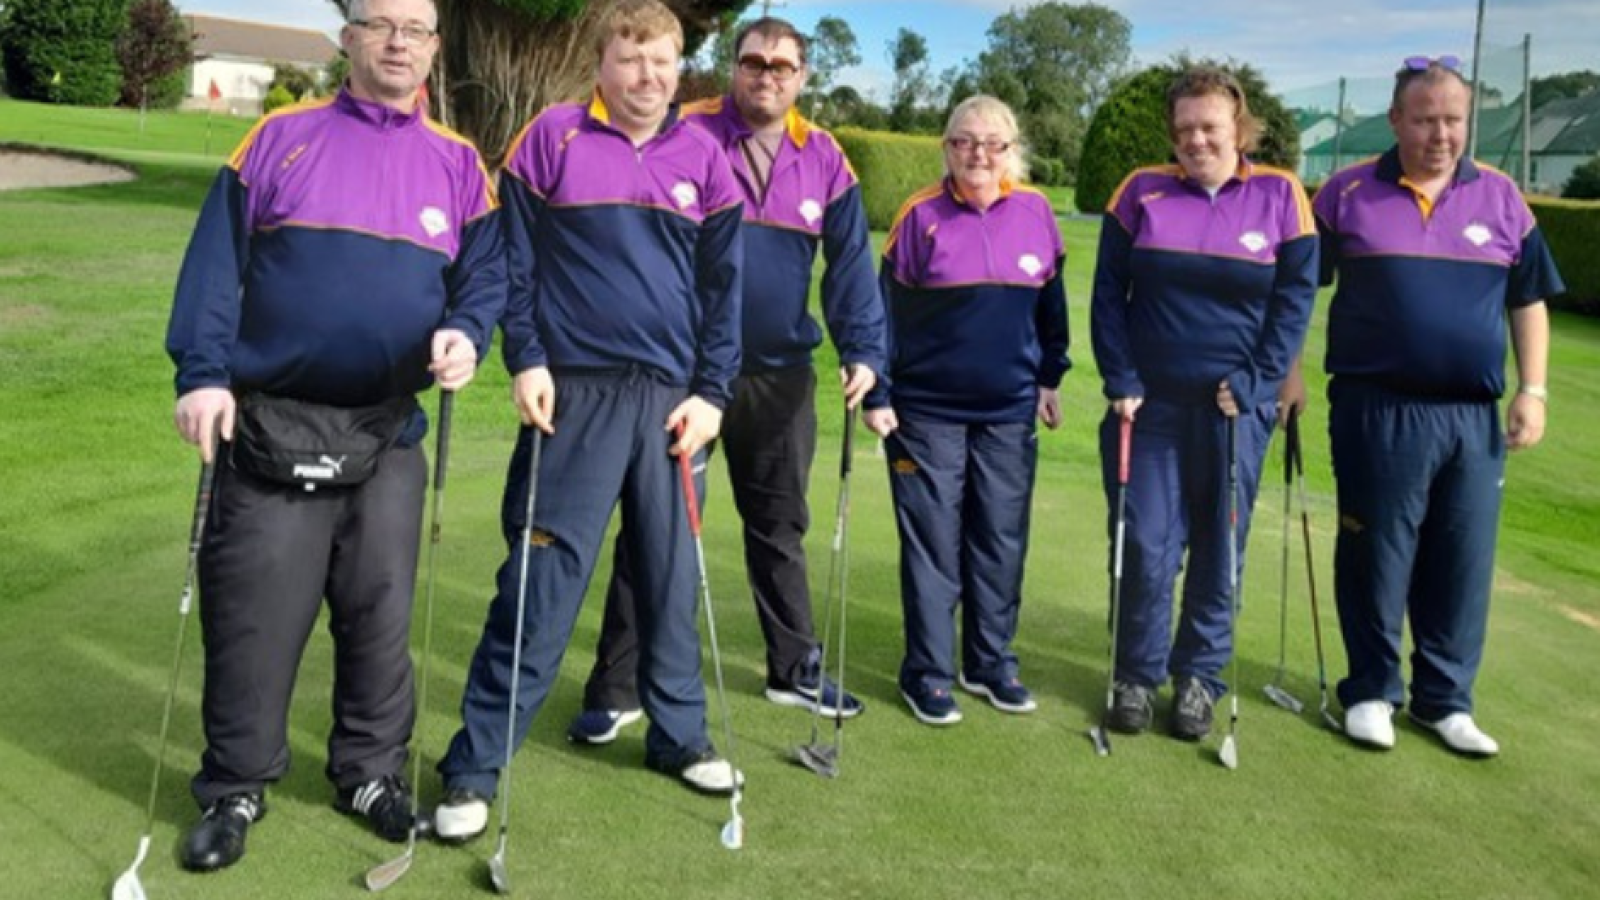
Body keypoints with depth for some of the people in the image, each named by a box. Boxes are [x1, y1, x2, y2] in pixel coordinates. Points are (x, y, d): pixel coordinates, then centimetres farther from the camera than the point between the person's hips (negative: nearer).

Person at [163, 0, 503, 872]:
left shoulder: (458, 162, 9)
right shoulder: (280, 137, 5)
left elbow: (486, 271, 6)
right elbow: (216, 260, 1)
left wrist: (465, 334, -16)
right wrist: (202, 372, -10)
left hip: (390, 431, 2)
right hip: (269, 421, -1)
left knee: (380, 609, 9)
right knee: (253, 611, 2)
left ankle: (371, 768, 25)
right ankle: (235, 785, 18)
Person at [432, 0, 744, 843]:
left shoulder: (704, 157, 8)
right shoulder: (552, 139, 1)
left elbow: (724, 284, 8)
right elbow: (514, 258, 2)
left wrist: (712, 392, 1)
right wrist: (525, 361, -7)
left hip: (670, 398, 3)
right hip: (576, 393, -3)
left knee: (672, 575, 11)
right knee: (542, 581, -3)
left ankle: (679, 734, 28)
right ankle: (474, 765, 7)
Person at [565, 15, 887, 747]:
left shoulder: (826, 160, 4)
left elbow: (850, 265, 3)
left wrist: (863, 352, -9)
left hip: (781, 375, 4)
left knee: (779, 524, 16)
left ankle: (795, 669, 31)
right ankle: (615, 688, 12)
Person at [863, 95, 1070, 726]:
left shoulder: (1036, 212, 2)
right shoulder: (921, 215, -5)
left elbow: (1051, 303, 13)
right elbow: (886, 308, -3)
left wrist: (1050, 378, 14)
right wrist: (878, 394, -6)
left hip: (1010, 413, 3)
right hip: (928, 411, -3)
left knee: (1003, 541, 9)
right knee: (933, 544, 3)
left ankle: (992, 662, 25)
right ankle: (928, 672, 15)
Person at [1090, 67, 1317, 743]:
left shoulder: (1280, 195, 1)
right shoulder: (1142, 192, 3)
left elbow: (1295, 300, -1)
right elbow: (1107, 292, 2)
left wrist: (1253, 384, -9)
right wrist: (1120, 381, -5)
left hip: (1234, 408, 0)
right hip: (1149, 405, 0)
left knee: (1219, 549, 8)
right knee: (1144, 547, 0)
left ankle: (1199, 676, 23)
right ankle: (1137, 675, 17)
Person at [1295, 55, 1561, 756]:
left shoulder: (1501, 198, 8)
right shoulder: (1348, 193, 2)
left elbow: (1529, 301, 12)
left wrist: (1532, 390, 5)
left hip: (1474, 417, 3)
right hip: (1377, 411, -2)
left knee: (1463, 562, 7)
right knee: (1376, 555, 5)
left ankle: (1445, 699, 22)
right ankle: (1371, 691, 20)